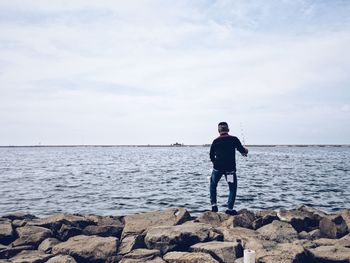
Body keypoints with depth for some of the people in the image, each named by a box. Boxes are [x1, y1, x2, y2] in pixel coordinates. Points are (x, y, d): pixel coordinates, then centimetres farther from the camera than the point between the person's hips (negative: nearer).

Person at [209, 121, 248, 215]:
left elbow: (211, 156, 10)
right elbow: (243, 151, 0)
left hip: (217, 167, 2)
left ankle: (214, 205, 16)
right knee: (233, 188, 11)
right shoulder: (234, 139, -4)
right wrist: (245, 151, 23)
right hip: (230, 168, -2)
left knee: (213, 185, 22)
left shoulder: (215, 141, 3)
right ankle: (230, 208, 5)